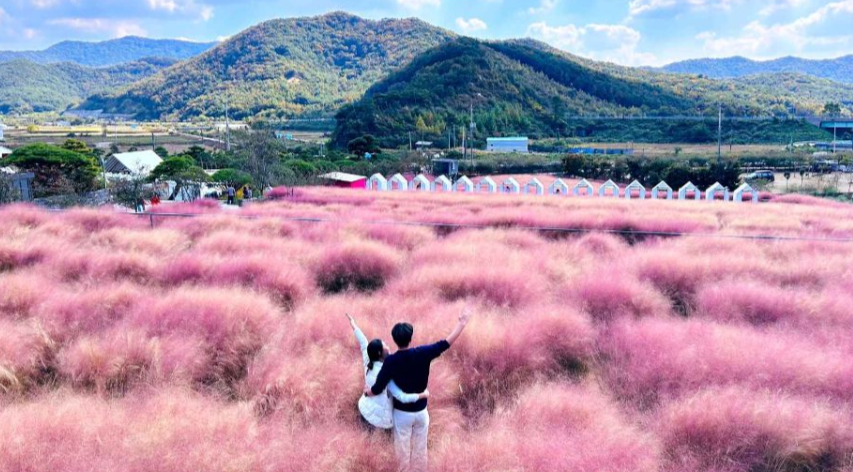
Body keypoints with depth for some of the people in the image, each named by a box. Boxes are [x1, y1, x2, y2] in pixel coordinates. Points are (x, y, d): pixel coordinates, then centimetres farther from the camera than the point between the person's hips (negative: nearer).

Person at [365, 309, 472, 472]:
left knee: (403, 449, 16)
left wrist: (367, 391, 6)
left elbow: (377, 389, -18)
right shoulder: (422, 354, -17)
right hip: (421, 411, 2)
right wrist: (462, 323, -2)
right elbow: (447, 343, -12)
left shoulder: (390, 361, -20)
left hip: (402, 413, -2)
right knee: (420, 448, 19)